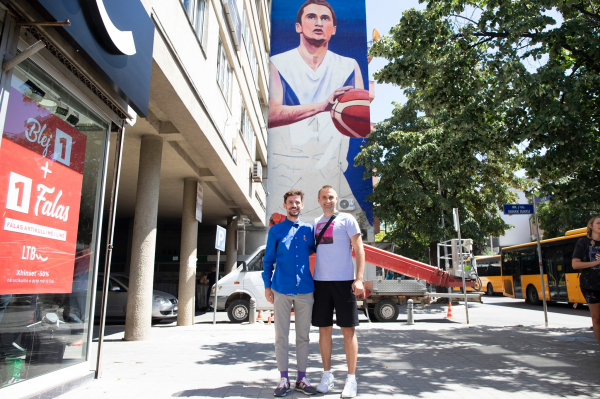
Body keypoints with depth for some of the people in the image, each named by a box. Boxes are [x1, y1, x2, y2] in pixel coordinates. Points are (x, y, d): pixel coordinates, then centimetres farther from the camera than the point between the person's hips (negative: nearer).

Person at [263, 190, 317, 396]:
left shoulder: (308, 230, 9)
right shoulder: (276, 230, 5)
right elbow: (268, 260, 7)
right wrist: (267, 285, 1)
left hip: (305, 290, 2)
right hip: (281, 290, -1)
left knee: (303, 335, 8)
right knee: (281, 335, 4)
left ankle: (301, 378, 19)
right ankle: (284, 378, 15)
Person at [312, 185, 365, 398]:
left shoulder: (347, 219, 1)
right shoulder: (315, 223, 14)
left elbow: (359, 249, -3)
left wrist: (359, 279, -12)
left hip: (344, 281, -4)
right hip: (320, 282, 4)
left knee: (348, 330, 1)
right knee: (324, 329, 9)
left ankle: (351, 379, 11)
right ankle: (327, 375, 21)